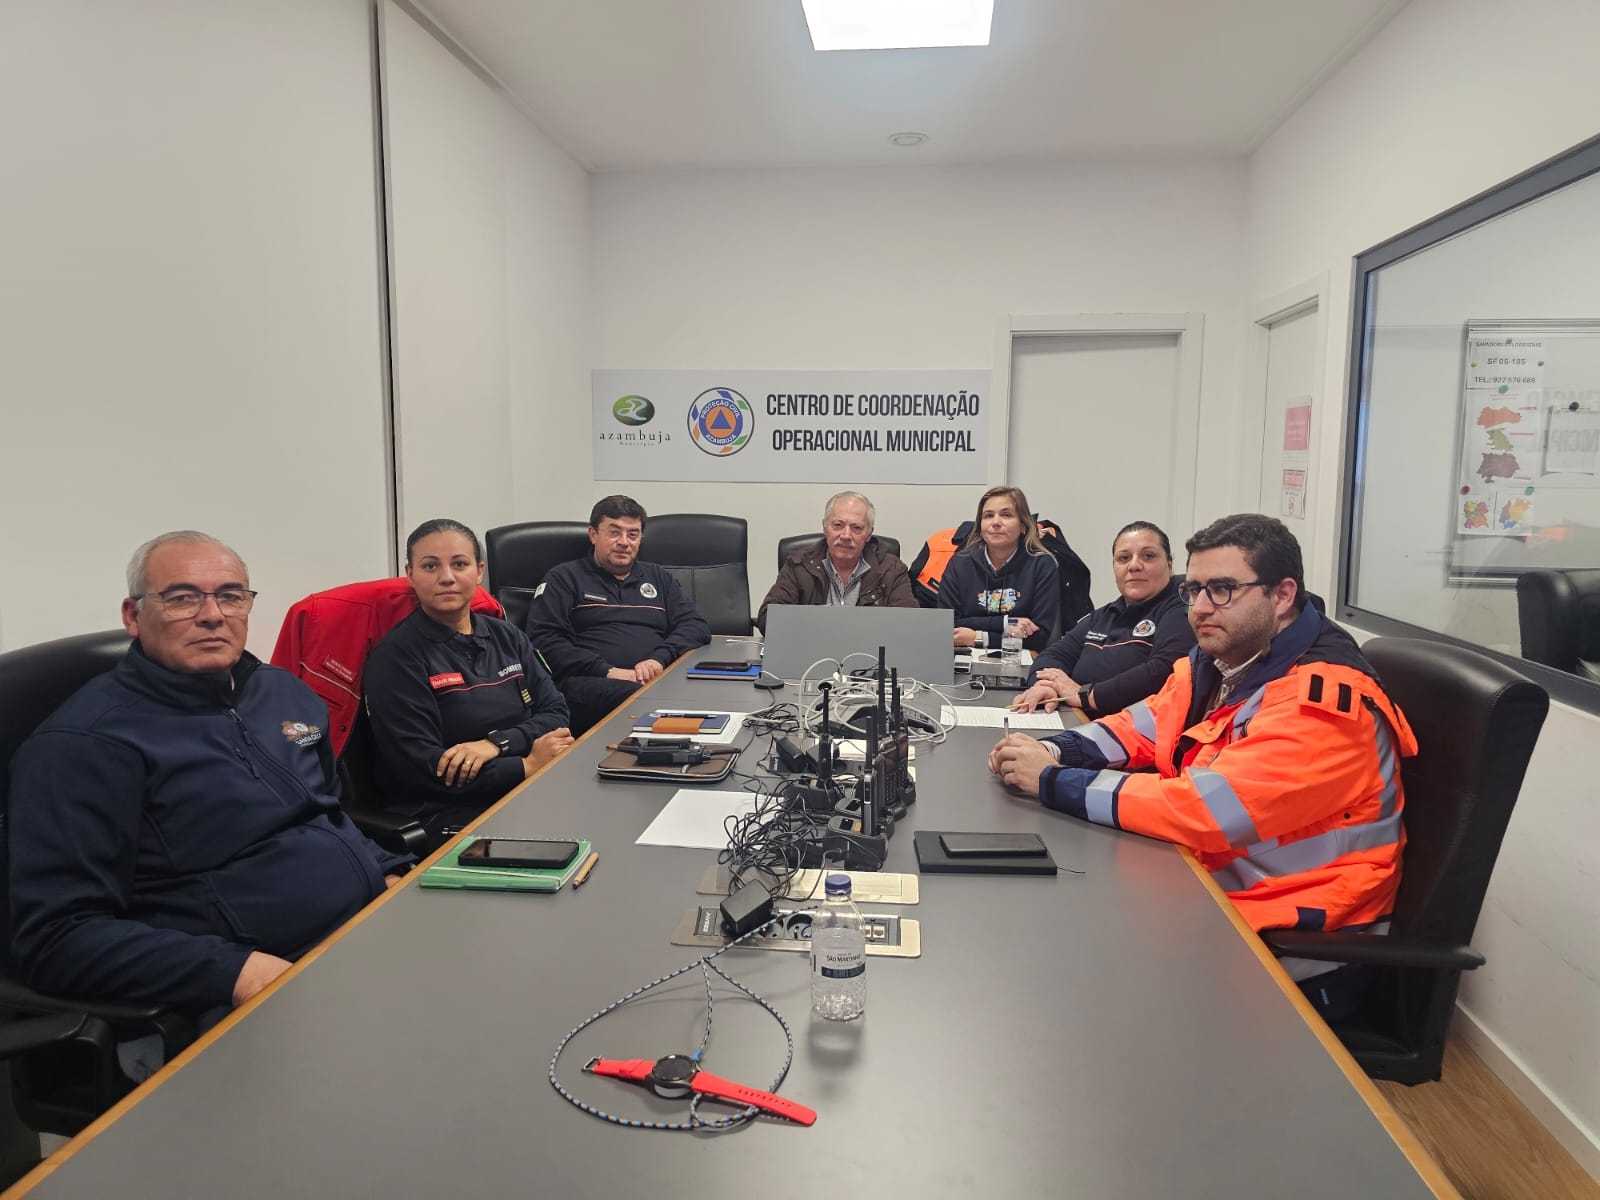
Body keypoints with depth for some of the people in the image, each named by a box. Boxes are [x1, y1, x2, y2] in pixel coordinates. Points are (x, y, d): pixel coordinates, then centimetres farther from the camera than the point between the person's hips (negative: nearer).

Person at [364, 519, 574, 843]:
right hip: (446, 815, -6)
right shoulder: (395, 657, -4)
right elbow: (423, 769, -11)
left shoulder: (507, 636, 15)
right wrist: (528, 765, -13)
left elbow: (556, 712, 6)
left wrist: (495, 743, -13)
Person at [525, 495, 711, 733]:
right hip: (591, 683, -3)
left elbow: (697, 626, 17)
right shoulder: (564, 578, 18)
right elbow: (544, 640, 3)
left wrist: (660, 658, -5)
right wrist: (608, 671, -9)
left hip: (658, 679, 4)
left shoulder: (659, 577, 29)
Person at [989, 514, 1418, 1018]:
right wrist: (1053, 751, -8)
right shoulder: (1220, 659, 3)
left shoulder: (1323, 699, -24)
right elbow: (1143, 726, 12)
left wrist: (1054, 782, -24)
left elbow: (1205, 810, -31)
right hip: (1213, 891, 7)